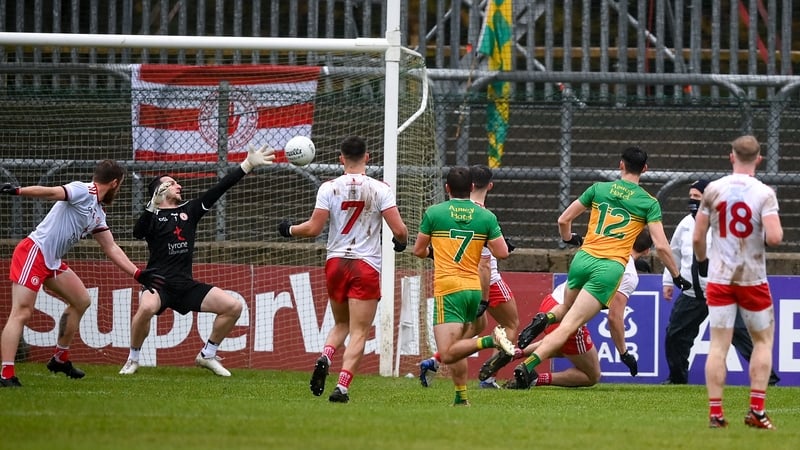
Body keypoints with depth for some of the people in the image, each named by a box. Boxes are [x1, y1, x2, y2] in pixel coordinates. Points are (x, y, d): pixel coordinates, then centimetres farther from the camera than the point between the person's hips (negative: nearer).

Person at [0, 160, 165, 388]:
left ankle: (60, 359, 29)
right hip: (33, 252, -10)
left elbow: (111, 248, 22)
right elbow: (52, 192, -27)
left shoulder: (98, 213, 16)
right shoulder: (82, 192, -12)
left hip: (52, 262, 10)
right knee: (22, 313, -16)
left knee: (81, 301, 18)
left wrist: (139, 274, 18)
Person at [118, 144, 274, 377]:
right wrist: (153, 205, -31)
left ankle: (207, 355, 14)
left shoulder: (189, 210, 14)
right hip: (158, 283, -6)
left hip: (186, 285, 6)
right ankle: (133, 360, -14)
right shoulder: (152, 215, 0)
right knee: (146, 308, -38)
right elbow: (138, 233, -20)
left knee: (233, 306, -4)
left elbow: (219, 189, 11)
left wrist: (248, 165, 6)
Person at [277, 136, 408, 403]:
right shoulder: (380, 190, -5)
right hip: (367, 266, -3)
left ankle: (324, 358, -8)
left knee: (341, 325, 21)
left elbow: (313, 229, -5)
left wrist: (290, 230, 14)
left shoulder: (329, 188, -2)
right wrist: (401, 241, 14)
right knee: (359, 333, 0)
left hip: (335, 263, 3)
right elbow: (399, 230, -9)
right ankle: (342, 387, -14)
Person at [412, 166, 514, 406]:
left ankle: (490, 341, -32)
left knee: (448, 354, -12)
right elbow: (502, 253, 0)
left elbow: (419, 251, 7)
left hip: (448, 289, -5)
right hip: (474, 288, 5)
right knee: (457, 345, 20)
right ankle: (461, 397, 12)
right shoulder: (486, 217, 3)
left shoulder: (433, 213, -1)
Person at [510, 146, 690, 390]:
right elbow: (661, 246, -3)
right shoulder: (649, 203, 3)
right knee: (568, 326, -9)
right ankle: (527, 366, -26)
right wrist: (677, 276, 9)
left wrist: (569, 239, 36)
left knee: (567, 308, 31)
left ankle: (544, 320, -4)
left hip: (583, 259, 3)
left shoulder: (599, 189, 10)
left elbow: (564, 219, 15)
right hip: (610, 268, -3)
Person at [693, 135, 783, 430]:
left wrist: (702, 261, 21)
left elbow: (697, 237, 2)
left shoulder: (713, 190, -1)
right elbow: (774, 238, -20)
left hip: (719, 278, 2)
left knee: (719, 344, 3)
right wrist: (775, 230, 4)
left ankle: (715, 413, -3)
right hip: (752, 280, -2)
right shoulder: (764, 194, -9)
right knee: (763, 340, 13)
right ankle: (756, 410, 5)